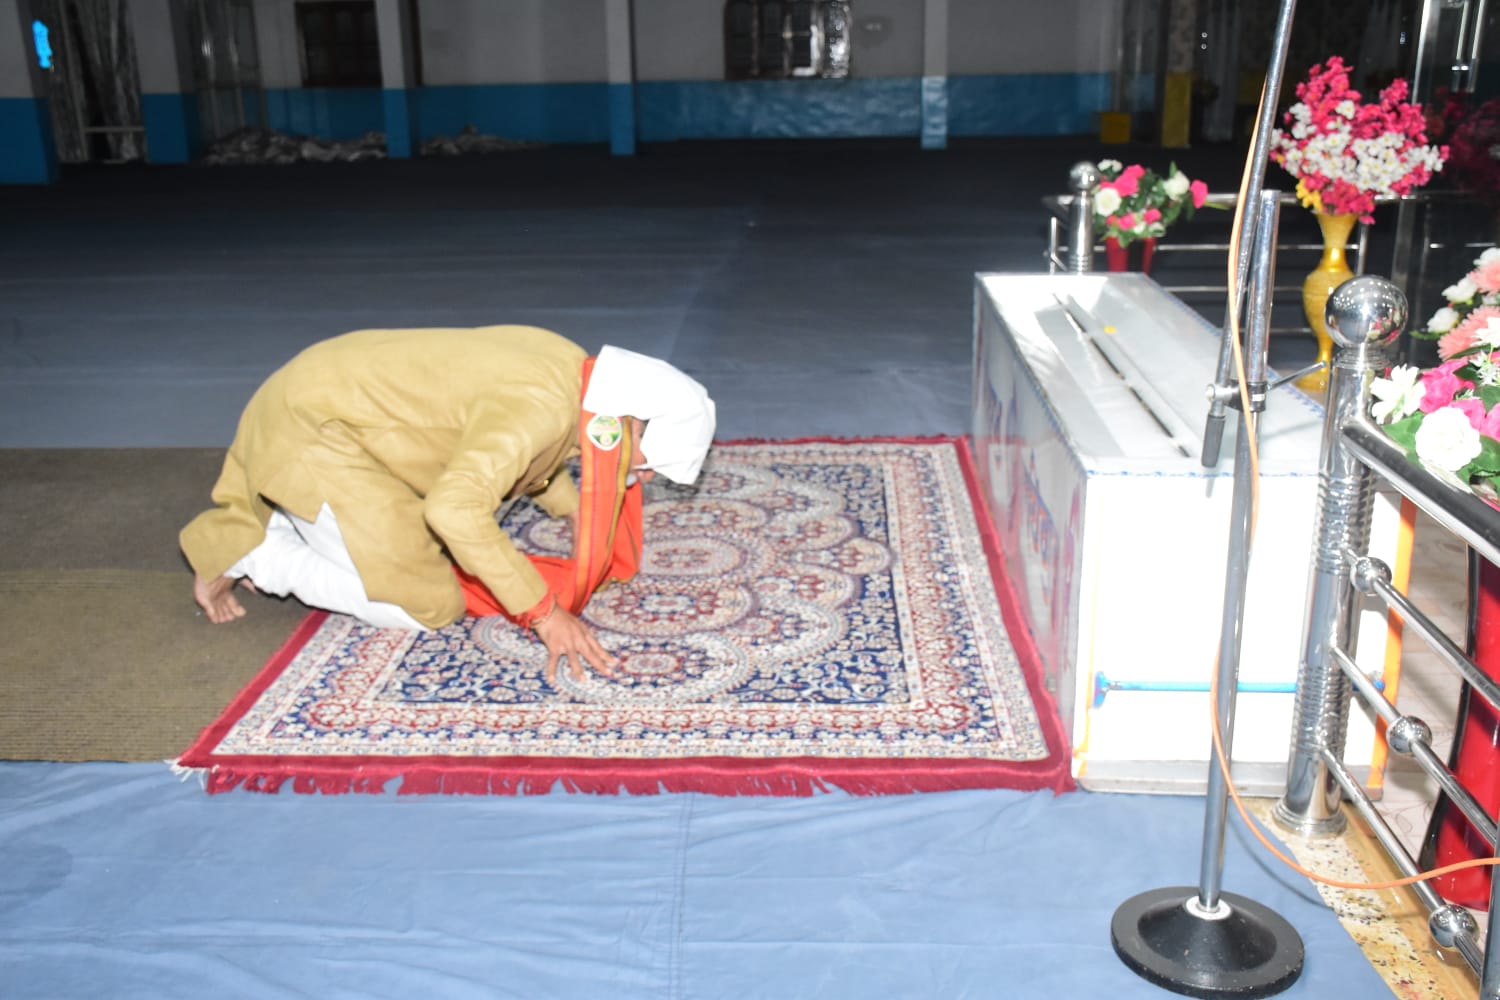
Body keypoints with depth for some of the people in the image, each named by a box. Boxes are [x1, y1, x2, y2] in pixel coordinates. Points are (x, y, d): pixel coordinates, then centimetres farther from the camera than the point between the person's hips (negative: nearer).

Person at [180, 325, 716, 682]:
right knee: (422, 607, -11)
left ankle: (260, 516, 19)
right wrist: (542, 611, -34)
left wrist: (576, 509, 8)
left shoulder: (568, 369, 0)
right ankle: (249, 552, 1)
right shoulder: (542, 407, -29)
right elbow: (455, 508, -39)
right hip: (311, 427, -9)